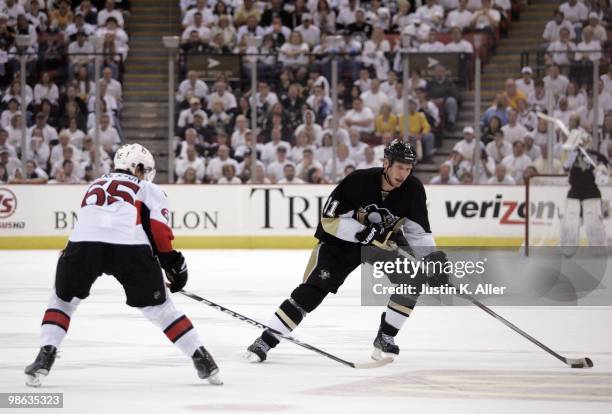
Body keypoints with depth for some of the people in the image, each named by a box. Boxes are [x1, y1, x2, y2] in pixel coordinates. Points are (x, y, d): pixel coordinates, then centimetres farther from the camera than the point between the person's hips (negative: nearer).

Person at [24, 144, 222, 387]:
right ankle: (201, 359, 14)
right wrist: (172, 262, 13)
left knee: (63, 300, 25)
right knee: (158, 307, 15)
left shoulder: (95, 185, 37)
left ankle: (46, 354, 7)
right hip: (130, 246, -2)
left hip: (83, 243, 2)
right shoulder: (149, 190, 25)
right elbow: (158, 228, 6)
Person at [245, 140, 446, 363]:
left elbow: (418, 229, -10)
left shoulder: (413, 189, -18)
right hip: (341, 239, -4)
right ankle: (265, 341, -10)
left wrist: (431, 254, -28)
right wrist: (367, 233, -35)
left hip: (385, 240, 4)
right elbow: (329, 220, -27)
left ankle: (385, 338, 1)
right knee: (312, 290, -16)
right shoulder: (358, 181, -30)